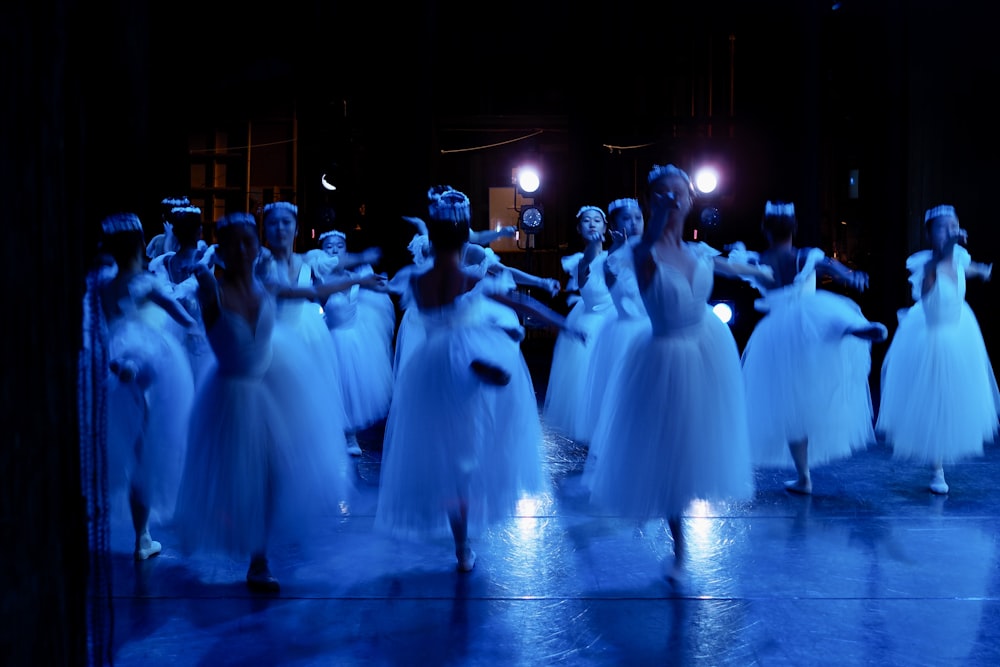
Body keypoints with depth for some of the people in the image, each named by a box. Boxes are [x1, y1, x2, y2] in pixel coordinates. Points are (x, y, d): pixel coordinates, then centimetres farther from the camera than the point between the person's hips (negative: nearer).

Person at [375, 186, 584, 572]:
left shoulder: (416, 282, -8)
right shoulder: (476, 280, -12)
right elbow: (525, 306, -6)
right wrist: (566, 325, 3)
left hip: (432, 374, 2)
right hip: (477, 357, -1)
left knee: (447, 459, 14)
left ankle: (463, 550, 20)